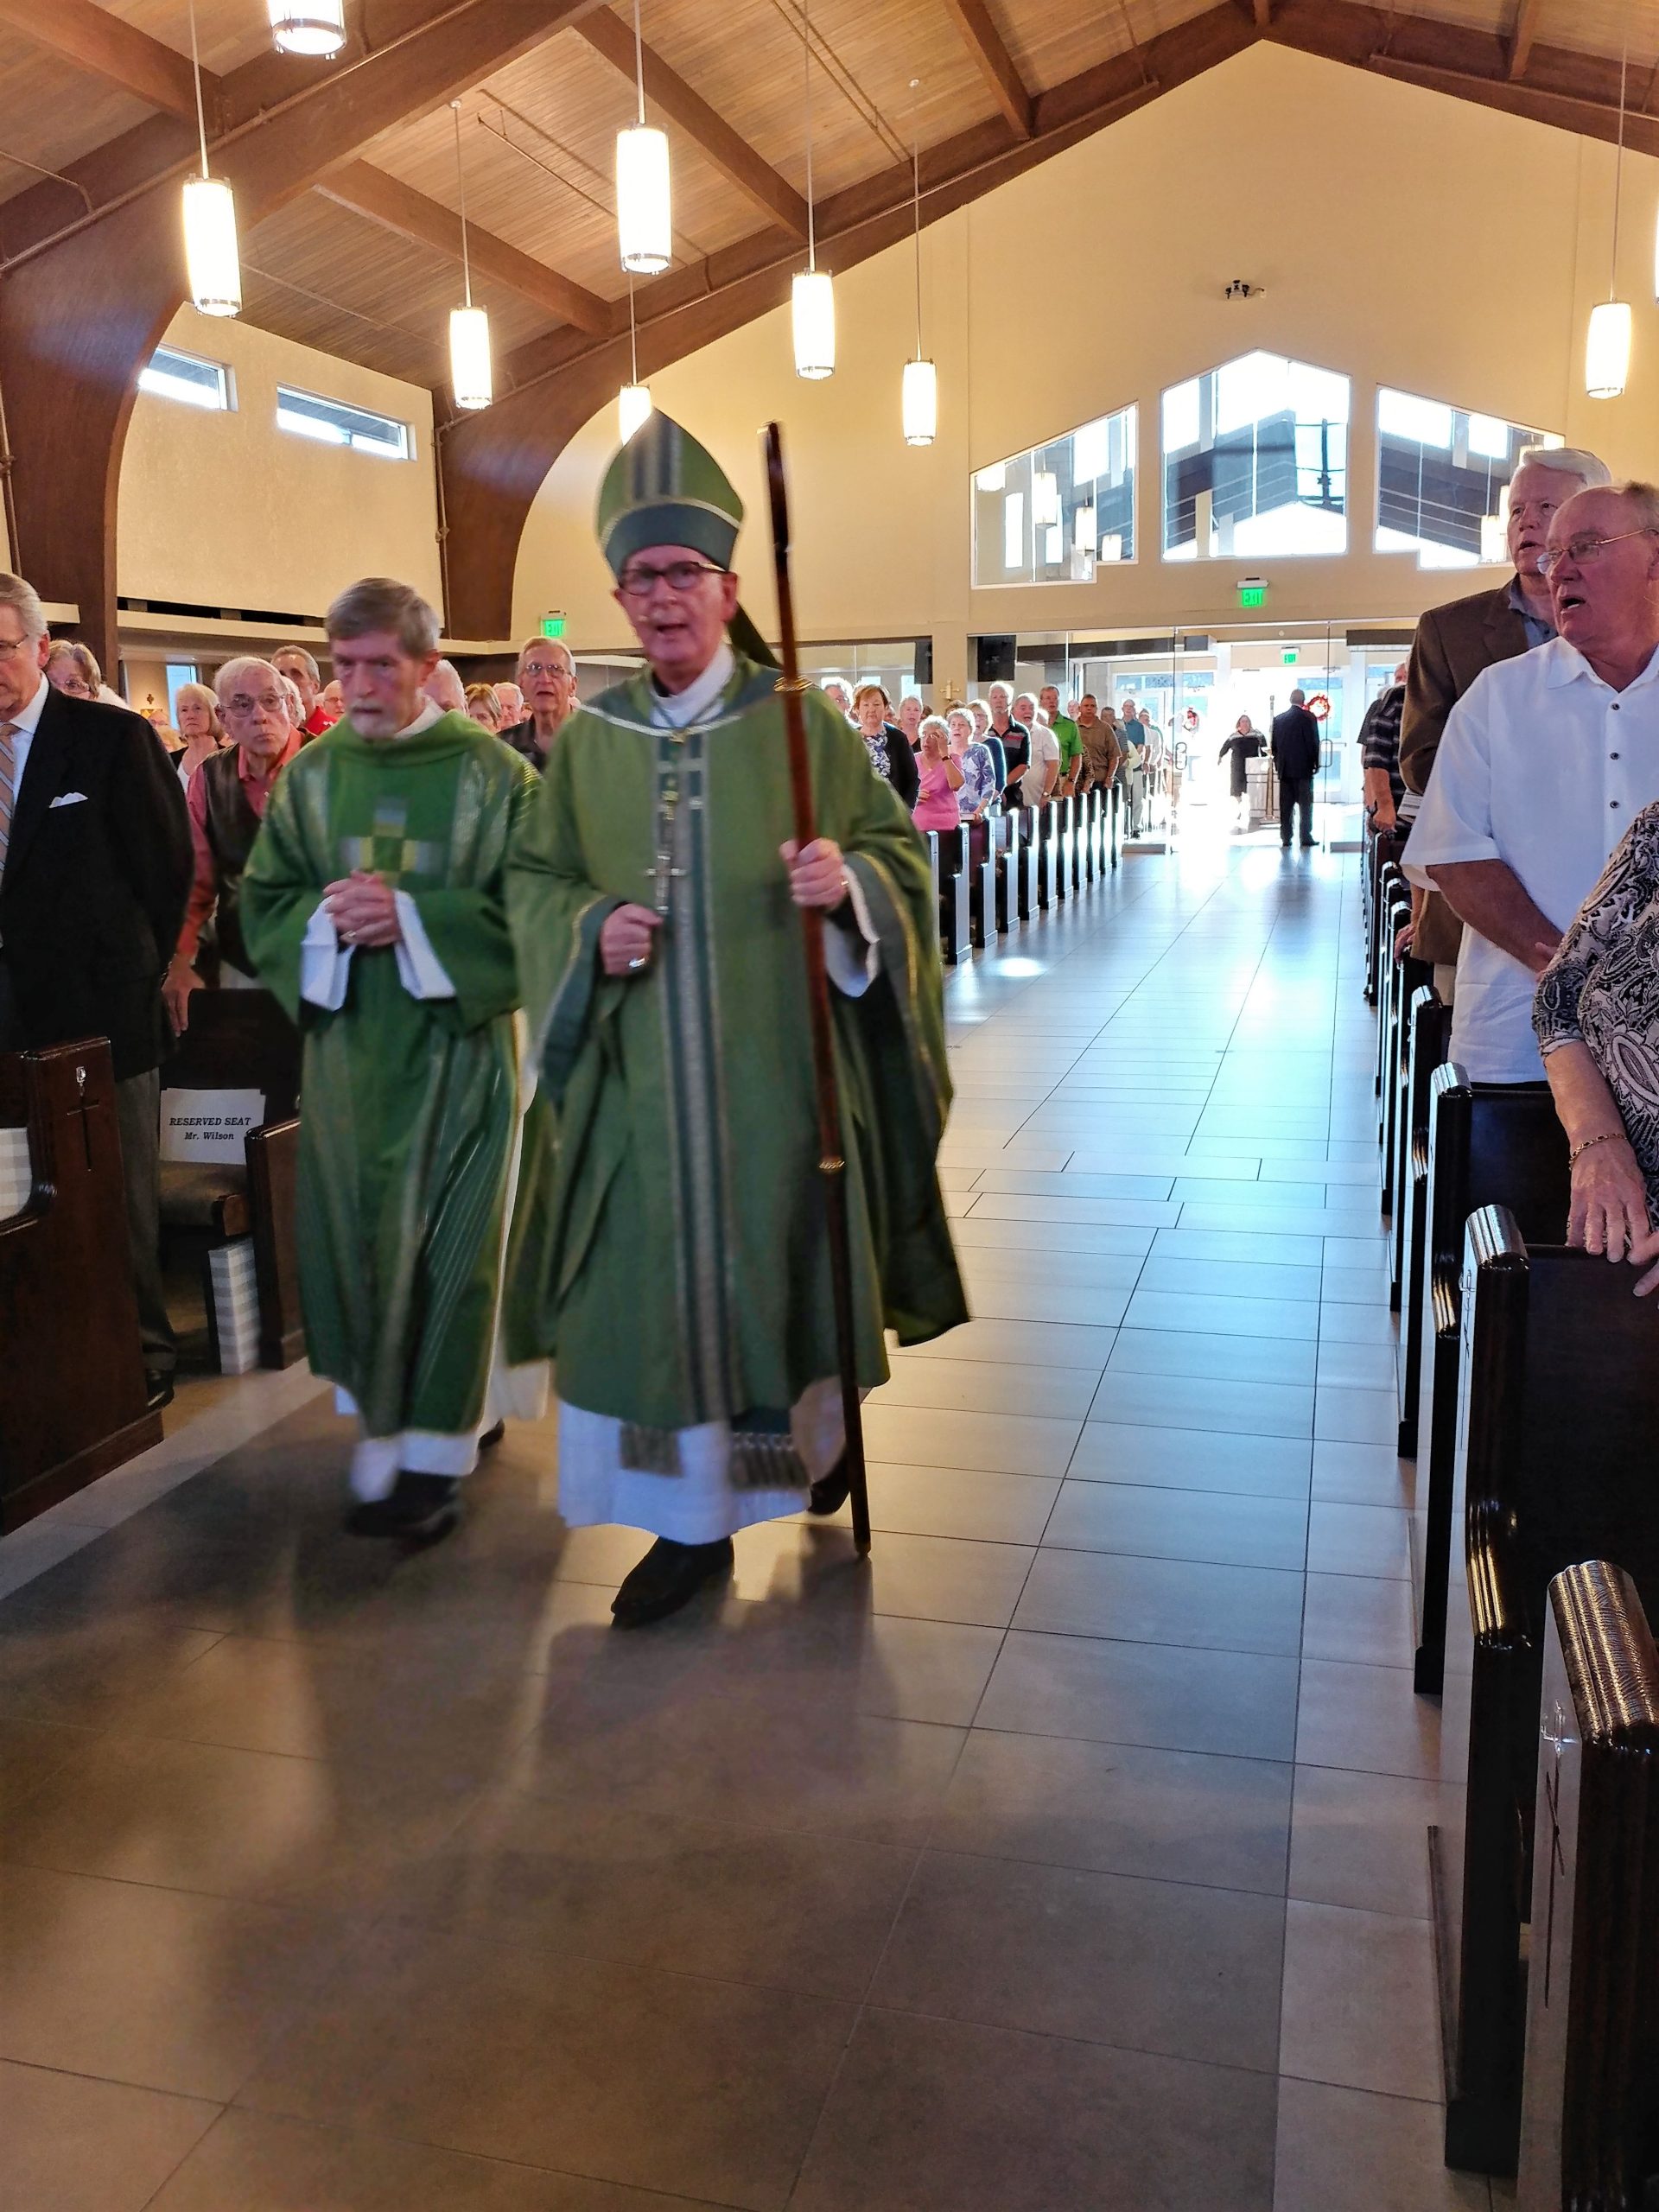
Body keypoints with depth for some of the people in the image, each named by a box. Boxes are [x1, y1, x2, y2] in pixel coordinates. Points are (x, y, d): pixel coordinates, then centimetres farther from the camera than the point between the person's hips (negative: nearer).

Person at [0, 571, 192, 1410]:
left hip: (99, 1007, -4)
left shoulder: (114, 737, -7)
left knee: (117, 1195, 7)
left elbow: (167, 867, -4)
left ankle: (139, 1356, 21)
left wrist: (131, 973, 0)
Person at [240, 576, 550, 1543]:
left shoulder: (492, 772, -4)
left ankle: (435, 1454, 7)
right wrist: (329, 917, -13)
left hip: (459, 1039, -4)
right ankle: (393, 1420, 23)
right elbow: (265, 902, 8)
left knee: (449, 1236, 0)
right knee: (362, 1231, 7)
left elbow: (527, 907, -8)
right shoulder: (310, 773, 7)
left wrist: (413, 917, -18)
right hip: (347, 1042, 4)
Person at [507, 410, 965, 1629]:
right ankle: (691, 1519, 19)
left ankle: (821, 1431, 40)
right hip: (643, 1077, 2)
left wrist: (847, 882, -22)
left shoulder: (799, 721, -1)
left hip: (778, 1062, -2)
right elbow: (535, 879, 12)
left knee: (782, 1255, 9)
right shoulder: (589, 739, 7)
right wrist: (590, 927, -9)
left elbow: (900, 849, 0)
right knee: (656, 1277, 4)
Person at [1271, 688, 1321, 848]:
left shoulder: (1278, 719, 5)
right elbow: (1314, 743, -8)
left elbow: (1274, 745, 8)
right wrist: (1315, 764, 3)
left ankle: (1285, 838, 4)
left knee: (1286, 806, 5)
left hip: (1284, 769, 4)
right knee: (1305, 804, 2)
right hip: (1303, 768, -3)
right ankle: (1306, 838, 1)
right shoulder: (1308, 718, -8)